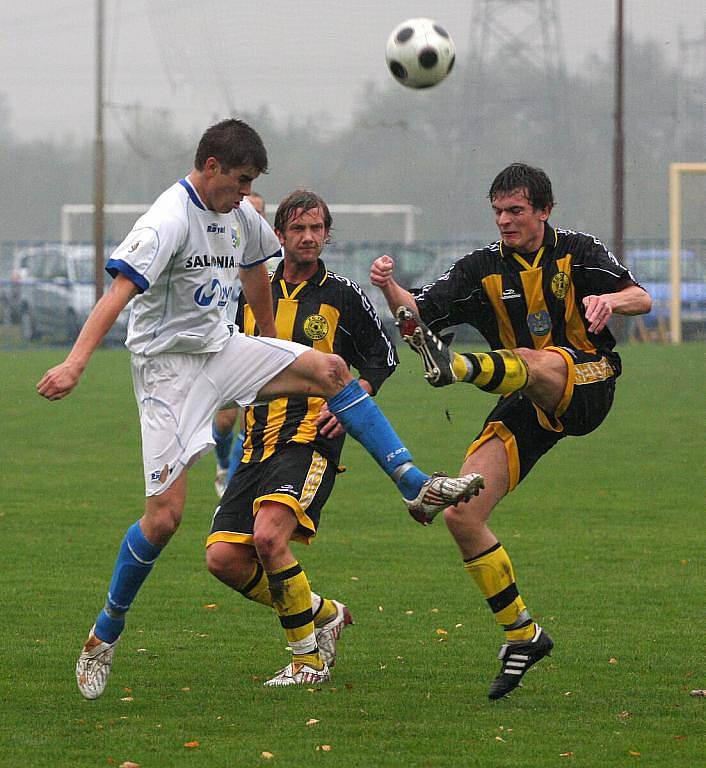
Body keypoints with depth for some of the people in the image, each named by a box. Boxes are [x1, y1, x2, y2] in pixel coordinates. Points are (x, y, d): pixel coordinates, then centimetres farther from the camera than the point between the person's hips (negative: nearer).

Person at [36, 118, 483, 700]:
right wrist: (75, 362, -45)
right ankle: (106, 634, 6)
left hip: (221, 348, 8)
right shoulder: (169, 221, -21)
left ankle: (414, 486, -6)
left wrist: (270, 347, 36)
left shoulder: (240, 214, 4)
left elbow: (256, 272, 25)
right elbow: (118, 292, -33)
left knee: (329, 369, -7)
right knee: (164, 517, -11)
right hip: (169, 367, -7)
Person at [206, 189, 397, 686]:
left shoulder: (342, 296, 4)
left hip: (310, 441, -5)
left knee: (268, 536, -29)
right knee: (224, 557, -9)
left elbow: (382, 356, 12)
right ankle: (322, 613, 13)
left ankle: (309, 655, -13)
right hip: (257, 443, 5)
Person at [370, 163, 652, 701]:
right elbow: (420, 309, -3)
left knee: (534, 363, -39)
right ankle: (522, 635, 0)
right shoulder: (483, 270, 7)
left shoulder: (577, 252, 3)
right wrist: (390, 288, -24)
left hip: (586, 387, -4)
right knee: (463, 516, -11)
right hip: (527, 411, 4)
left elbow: (640, 298, -4)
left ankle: (456, 367, -71)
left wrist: (609, 300, -26)